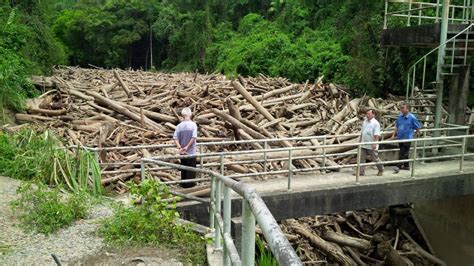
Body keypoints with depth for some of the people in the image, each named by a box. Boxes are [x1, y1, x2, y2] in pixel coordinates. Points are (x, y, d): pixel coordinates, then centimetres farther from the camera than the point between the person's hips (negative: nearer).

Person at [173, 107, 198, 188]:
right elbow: (194, 137, -19)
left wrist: (180, 148, -13)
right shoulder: (193, 125, -11)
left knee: (183, 168, 15)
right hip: (191, 151, -3)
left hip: (182, 152, 3)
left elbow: (175, 138, -9)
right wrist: (187, 147, -14)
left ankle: (183, 184, 23)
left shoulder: (179, 126, -2)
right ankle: (190, 184, 14)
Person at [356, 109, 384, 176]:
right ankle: (361, 172, 8)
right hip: (363, 145, 6)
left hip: (371, 146, -6)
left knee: (375, 159, 6)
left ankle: (381, 170, 26)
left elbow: (377, 135, -17)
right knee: (361, 158, 3)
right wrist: (360, 141, 17)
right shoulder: (364, 122, 11)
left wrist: (374, 144, -23)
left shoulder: (376, 123, -11)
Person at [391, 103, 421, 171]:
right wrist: (393, 135, 7)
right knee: (404, 153, 17)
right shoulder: (400, 116, 5)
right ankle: (406, 166, 29)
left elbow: (418, 127, -3)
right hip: (400, 138, 6)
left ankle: (399, 166, -4)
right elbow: (396, 126, 13)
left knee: (403, 154, -7)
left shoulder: (412, 117, -12)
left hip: (407, 138, -6)